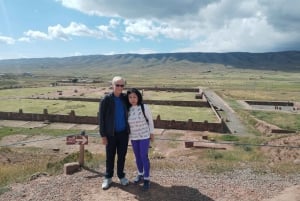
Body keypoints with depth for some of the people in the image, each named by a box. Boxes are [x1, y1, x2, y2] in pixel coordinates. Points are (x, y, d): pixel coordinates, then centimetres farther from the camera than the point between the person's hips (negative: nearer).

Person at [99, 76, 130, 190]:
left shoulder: (125, 98, -1)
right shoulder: (106, 100, -10)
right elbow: (101, 118, -8)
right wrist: (103, 135, -10)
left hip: (123, 133, 3)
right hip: (111, 134, -2)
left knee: (122, 156, 13)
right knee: (110, 156, 10)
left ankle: (121, 176, 31)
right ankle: (108, 178, 27)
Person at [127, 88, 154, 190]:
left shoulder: (144, 107, -14)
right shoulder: (128, 109, -4)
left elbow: (150, 120, -4)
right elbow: (127, 122, 8)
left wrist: (152, 133, -1)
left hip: (144, 136, -4)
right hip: (133, 137, 4)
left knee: (144, 157, -2)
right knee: (137, 156, 15)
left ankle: (146, 178, 11)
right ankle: (140, 174, 34)